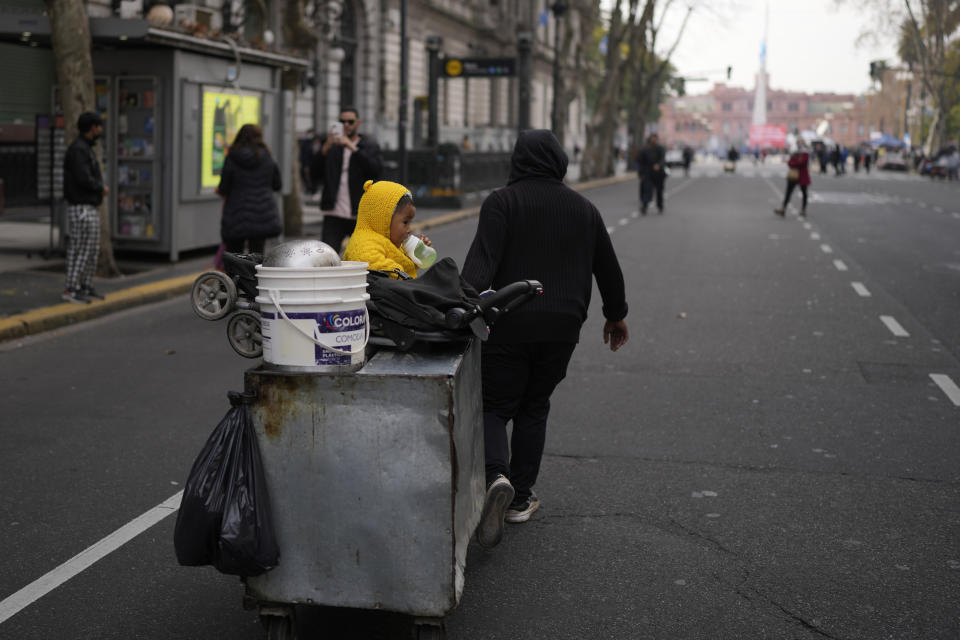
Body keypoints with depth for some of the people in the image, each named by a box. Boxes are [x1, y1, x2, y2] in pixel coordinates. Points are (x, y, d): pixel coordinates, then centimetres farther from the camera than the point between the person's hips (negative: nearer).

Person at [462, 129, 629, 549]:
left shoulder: (501, 202, -2)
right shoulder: (583, 208, 12)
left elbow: (482, 259, -18)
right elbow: (608, 268, 20)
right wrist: (616, 316, 33)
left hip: (508, 325, -3)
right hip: (562, 327, 4)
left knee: (494, 406, 5)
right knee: (534, 407, 17)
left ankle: (496, 476, -22)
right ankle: (521, 498, 19)